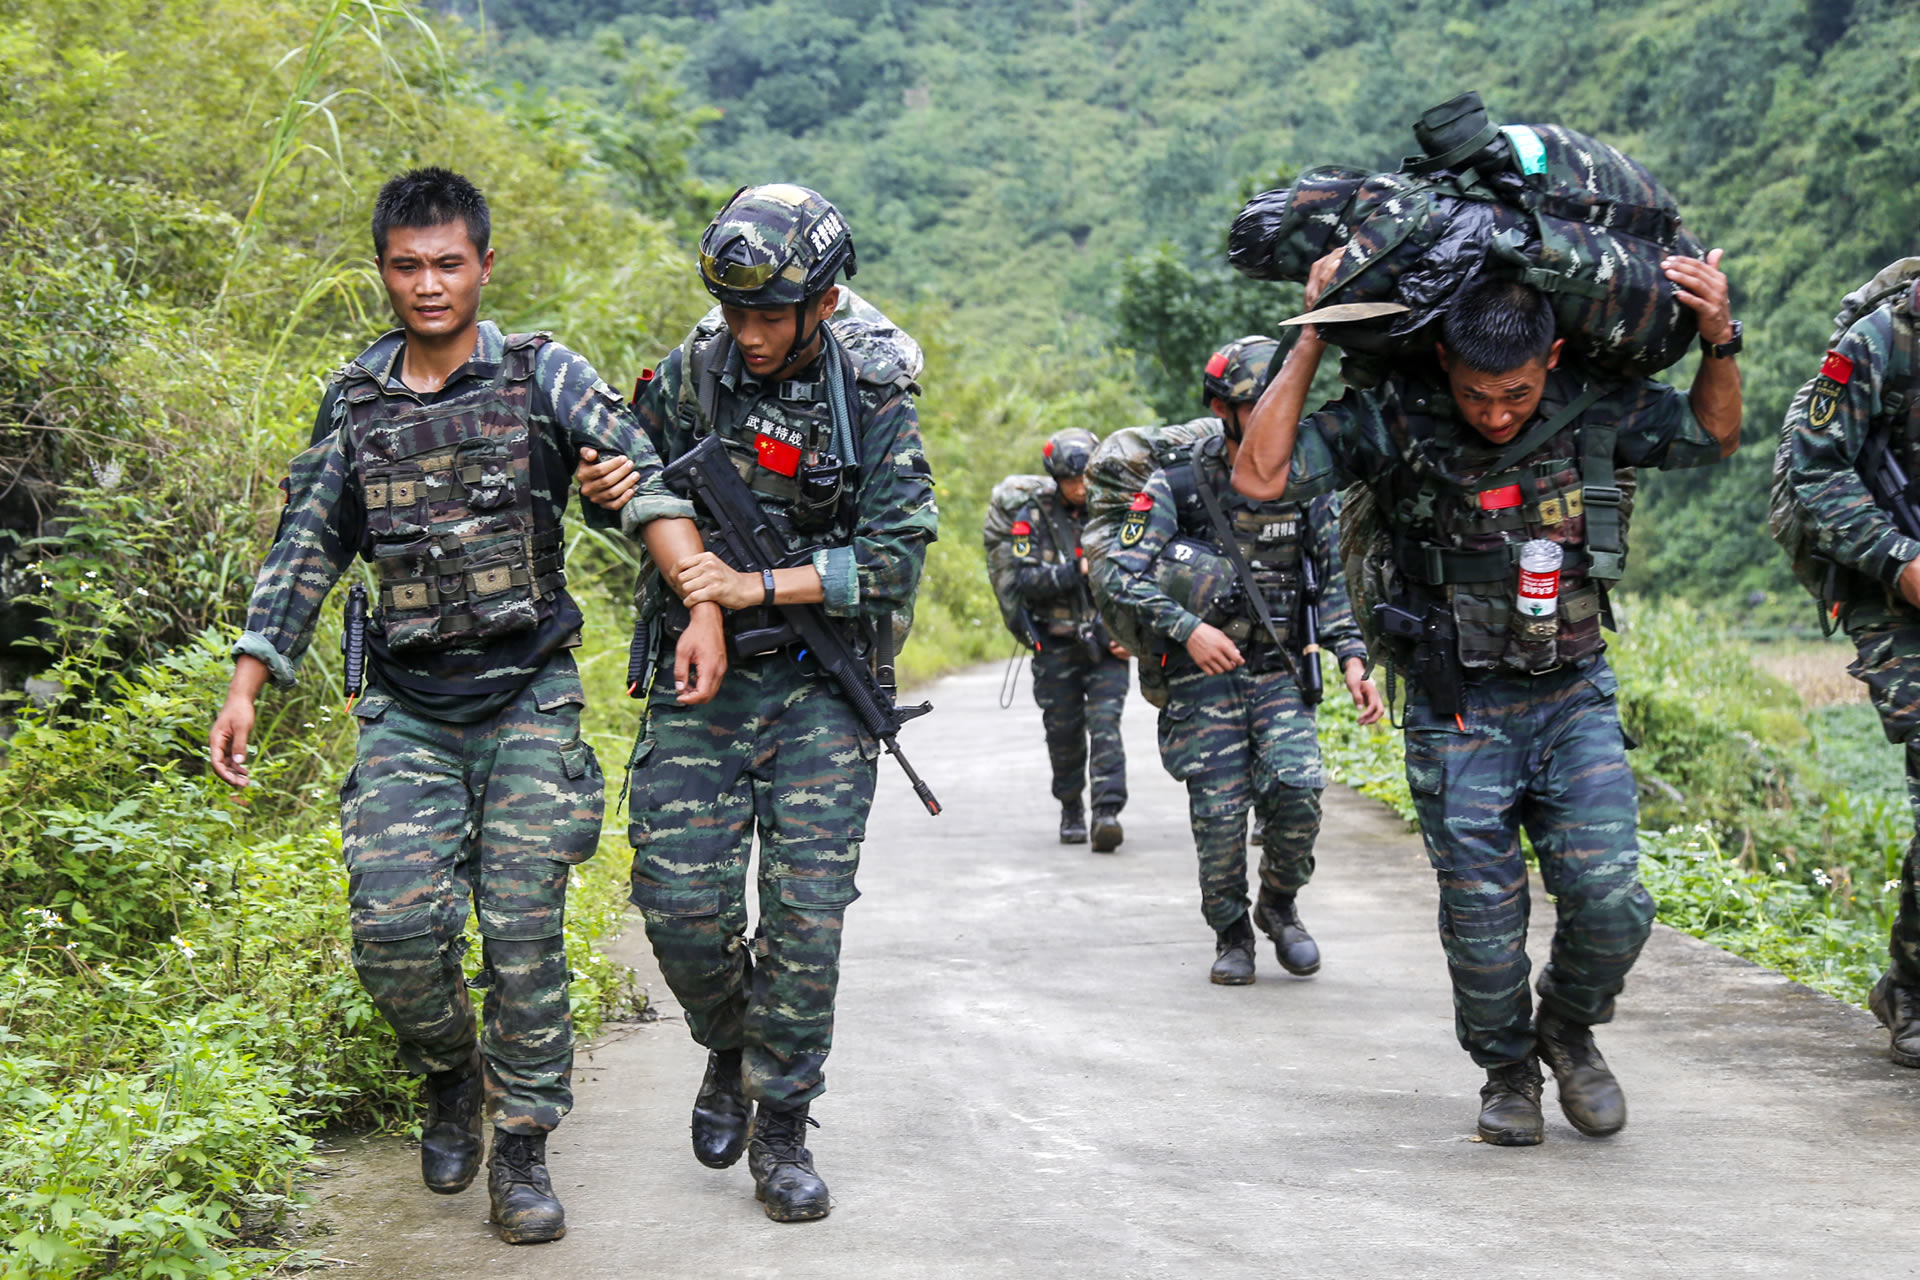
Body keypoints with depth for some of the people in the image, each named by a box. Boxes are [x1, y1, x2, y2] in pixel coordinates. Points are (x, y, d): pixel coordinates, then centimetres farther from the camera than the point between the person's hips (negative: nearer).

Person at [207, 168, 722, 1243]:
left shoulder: (543, 376, 0)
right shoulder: (355, 403, 9)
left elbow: (649, 482, -8)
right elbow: (306, 550, 12)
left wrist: (706, 605, -21)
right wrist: (245, 690, 7)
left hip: (530, 699, -2)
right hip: (409, 709, 2)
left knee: (523, 933, -5)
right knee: (395, 925, -10)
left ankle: (524, 1149, 11)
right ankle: (450, 1076, 20)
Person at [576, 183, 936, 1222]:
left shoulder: (876, 407, -3)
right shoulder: (690, 376, 2)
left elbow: (894, 555, -11)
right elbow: (642, 498, 15)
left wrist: (760, 586, -20)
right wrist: (606, 493, -9)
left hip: (818, 687, -1)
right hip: (698, 677, 2)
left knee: (806, 910, -6)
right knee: (683, 902, -5)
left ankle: (780, 1128, 8)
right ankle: (731, 1047, 26)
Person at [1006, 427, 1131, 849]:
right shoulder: (1035, 520, -2)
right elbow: (1026, 581, -13)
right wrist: (1077, 570, -22)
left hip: (1106, 643, 0)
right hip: (1057, 646, 0)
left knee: (1105, 724, -14)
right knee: (1064, 734, 8)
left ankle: (1107, 812, -20)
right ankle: (1071, 809, 28)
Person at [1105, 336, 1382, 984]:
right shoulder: (1175, 487, -6)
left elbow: (1337, 579, 11)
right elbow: (1124, 574, -10)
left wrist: (1353, 659, -1)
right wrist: (1188, 627, -20)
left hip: (1280, 673, 2)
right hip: (1203, 679, -2)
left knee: (1297, 786, -17)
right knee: (1219, 812, -5)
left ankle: (1279, 905, 10)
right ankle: (1231, 935, 18)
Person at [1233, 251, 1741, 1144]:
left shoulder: (1597, 408, -6)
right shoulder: (1395, 419, -13)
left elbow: (1713, 437, 13)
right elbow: (1259, 478, -18)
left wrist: (1720, 340, -6)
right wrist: (1311, 340, -19)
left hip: (1574, 700, 2)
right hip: (1457, 712, -1)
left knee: (1610, 903, -10)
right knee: (1483, 926, 0)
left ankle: (1568, 1031, 22)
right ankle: (1507, 1072, 27)